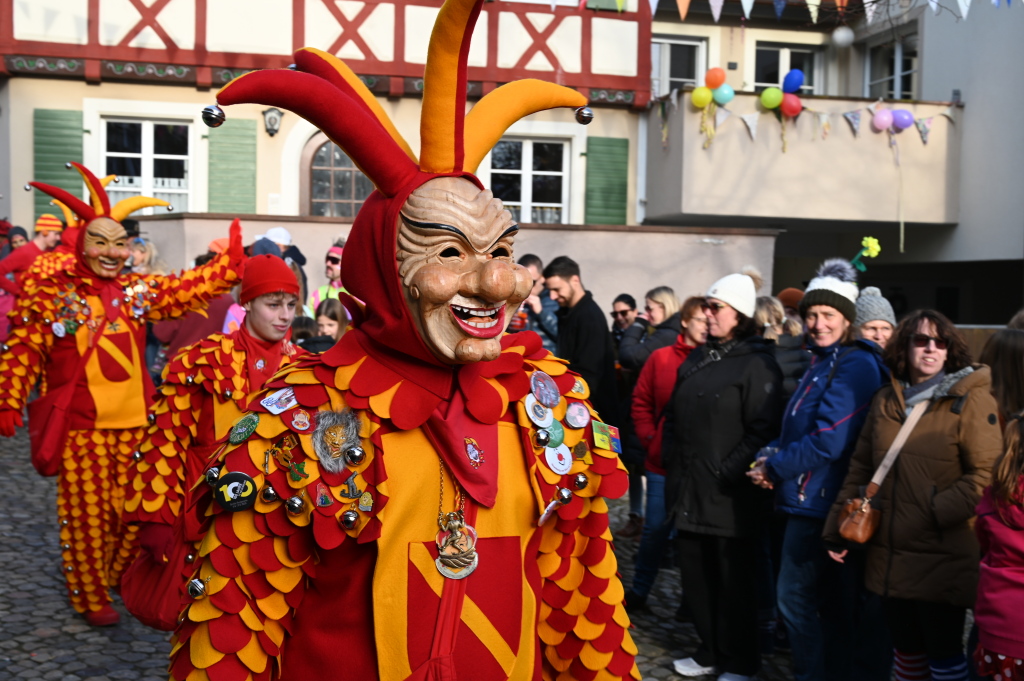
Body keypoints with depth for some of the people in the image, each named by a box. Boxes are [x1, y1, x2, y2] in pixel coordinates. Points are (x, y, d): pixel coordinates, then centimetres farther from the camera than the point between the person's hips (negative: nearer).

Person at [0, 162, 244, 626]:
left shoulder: (136, 291, 10)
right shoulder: (49, 295, -4)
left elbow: (189, 290, 11)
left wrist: (231, 265, 1)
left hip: (134, 422, 4)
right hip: (80, 427, -4)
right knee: (87, 513, 3)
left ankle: (124, 579, 33)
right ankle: (91, 597, 20)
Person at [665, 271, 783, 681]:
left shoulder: (757, 363, -8)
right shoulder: (697, 360, 15)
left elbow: (762, 431, -16)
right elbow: (674, 418, 20)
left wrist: (726, 474, -17)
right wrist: (672, 464, 10)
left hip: (730, 496, -7)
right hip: (689, 491, 7)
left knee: (734, 581, 4)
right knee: (696, 576, 13)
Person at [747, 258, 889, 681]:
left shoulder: (855, 365, -17)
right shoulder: (821, 363, 14)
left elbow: (829, 441, -23)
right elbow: (797, 430, 18)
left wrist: (774, 467, -13)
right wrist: (772, 455, -1)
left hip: (820, 502, -10)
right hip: (810, 500, 10)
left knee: (796, 598, -1)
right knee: (833, 607, 18)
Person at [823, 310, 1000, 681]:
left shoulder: (970, 399, -5)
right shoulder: (886, 400, 11)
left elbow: (987, 472, -12)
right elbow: (860, 468, 16)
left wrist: (940, 511, -20)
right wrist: (837, 527, 14)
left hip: (943, 560, -5)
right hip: (891, 556, 5)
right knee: (906, 649, 16)